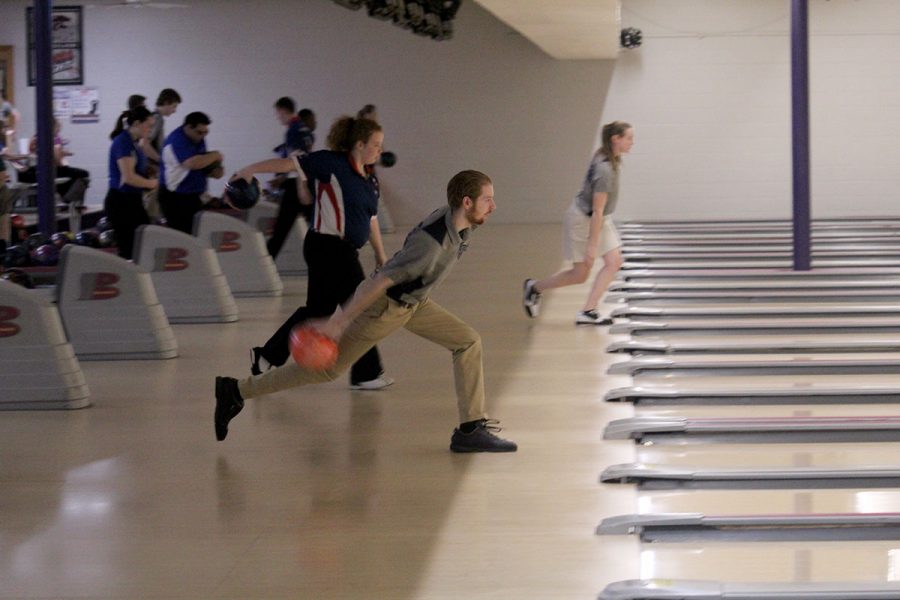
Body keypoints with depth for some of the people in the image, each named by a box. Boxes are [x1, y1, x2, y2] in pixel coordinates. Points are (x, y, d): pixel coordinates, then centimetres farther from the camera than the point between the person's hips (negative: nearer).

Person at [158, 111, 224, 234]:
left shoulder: (199, 140, 10)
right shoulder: (177, 140, -19)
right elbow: (192, 163, -34)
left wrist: (214, 171, 0)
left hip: (193, 196, 8)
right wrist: (215, 156, -18)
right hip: (174, 197, -8)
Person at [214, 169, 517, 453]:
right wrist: (338, 322, -30)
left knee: (468, 342, 0)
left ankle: (471, 430, 4)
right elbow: (378, 282, -33)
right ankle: (236, 391, 11)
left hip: (411, 301, 9)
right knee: (329, 367, 1)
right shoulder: (432, 244, -35)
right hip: (383, 305, -9)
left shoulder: (461, 222, -7)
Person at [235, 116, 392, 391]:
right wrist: (249, 170, -16)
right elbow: (289, 164, -13)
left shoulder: (370, 179, 13)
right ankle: (366, 374, 8)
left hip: (344, 251, 9)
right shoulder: (333, 163, -12)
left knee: (318, 308, 15)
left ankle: (266, 356, 25)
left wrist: (380, 254, 23)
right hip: (328, 247, -9)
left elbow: (371, 220, 21)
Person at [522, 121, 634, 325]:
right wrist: (593, 245, -25)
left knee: (614, 262, 0)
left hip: (601, 219, 9)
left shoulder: (606, 157, -2)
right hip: (583, 219, -9)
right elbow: (597, 211, -28)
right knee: (580, 274, -2)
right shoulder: (604, 169, -30)